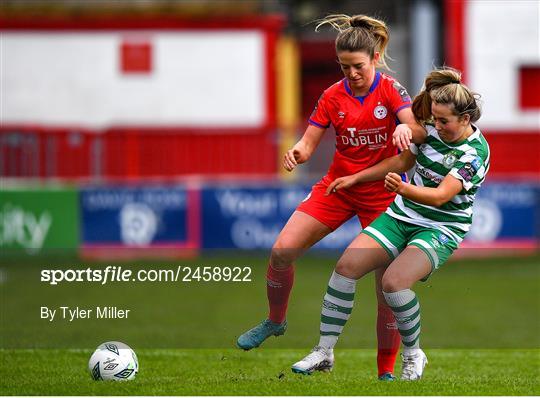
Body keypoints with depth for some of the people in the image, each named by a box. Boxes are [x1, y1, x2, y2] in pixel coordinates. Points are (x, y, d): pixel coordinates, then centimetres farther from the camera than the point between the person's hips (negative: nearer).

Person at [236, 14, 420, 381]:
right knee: (283, 249, -9)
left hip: (382, 193, -3)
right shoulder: (333, 96, -1)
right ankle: (275, 322, 18)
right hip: (338, 186, 3)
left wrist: (407, 130, -46)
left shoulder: (390, 90, -9)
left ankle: (387, 371, 4)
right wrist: (297, 152, -24)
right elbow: (309, 143, -1)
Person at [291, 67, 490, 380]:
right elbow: (402, 161, 19)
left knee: (394, 281, -30)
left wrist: (404, 190, -44)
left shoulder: (475, 151, -17)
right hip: (401, 216, 7)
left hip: (440, 230, -6)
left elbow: (441, 195, -27)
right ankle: (324, 351, -2)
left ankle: (414, 355, -6)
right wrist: (356, 178, 21)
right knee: (347, 266, -10)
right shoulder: (432, 130, 2)